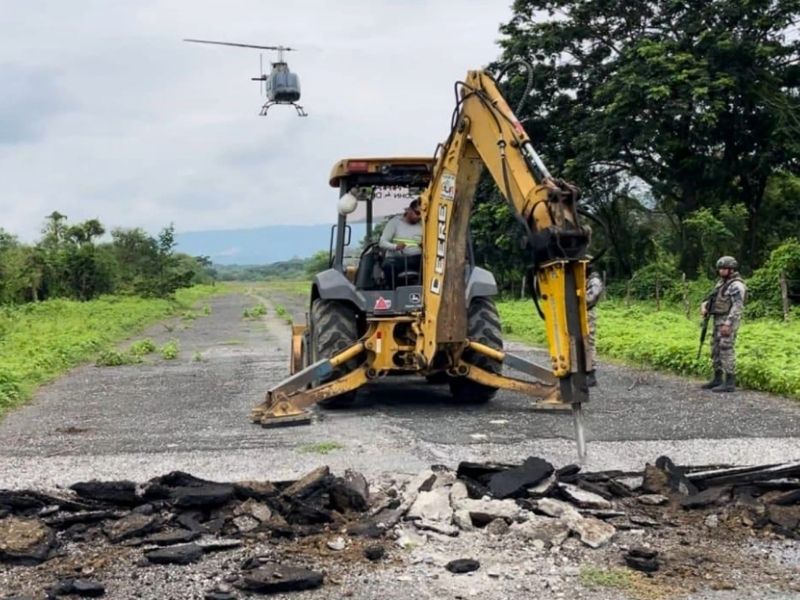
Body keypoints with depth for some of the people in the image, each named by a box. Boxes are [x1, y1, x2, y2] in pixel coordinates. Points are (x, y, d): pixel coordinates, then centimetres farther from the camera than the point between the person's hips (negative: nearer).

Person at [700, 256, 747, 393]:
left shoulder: (736, 285, -16)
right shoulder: (722, 283, 15)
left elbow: (737, 307, -22)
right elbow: (713, 299, 21)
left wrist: (728, 324, -27)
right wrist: (704, 306, 0)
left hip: (728, 321, -10)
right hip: (719, 321, 10)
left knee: (726, 350, -10)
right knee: (716, 349, 12)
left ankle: (730, 383, -8)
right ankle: (718, 379, 20)